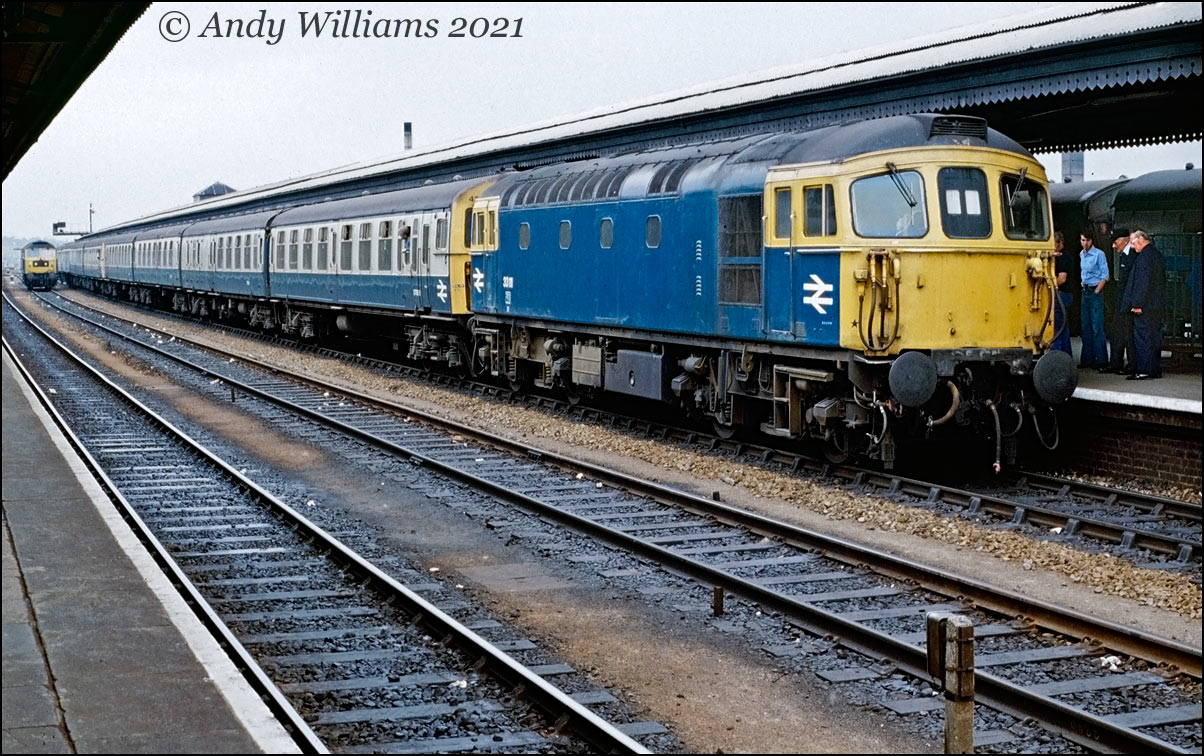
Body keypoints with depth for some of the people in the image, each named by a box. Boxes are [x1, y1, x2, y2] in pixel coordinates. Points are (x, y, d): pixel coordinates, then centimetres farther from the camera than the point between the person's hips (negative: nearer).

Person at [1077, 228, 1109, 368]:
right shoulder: (1081, 255, 13)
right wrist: (1082, 289, 8)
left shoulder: (1099, 254, -5)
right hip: (1084, 293, 7)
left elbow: (1105, 276, -7)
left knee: (1097, 328, -8)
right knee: (1086, 328, 7)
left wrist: (1096, 292, -11)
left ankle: (1101, 360, -6)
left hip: (1095, 293, -7)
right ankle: (1087, 359, 12)